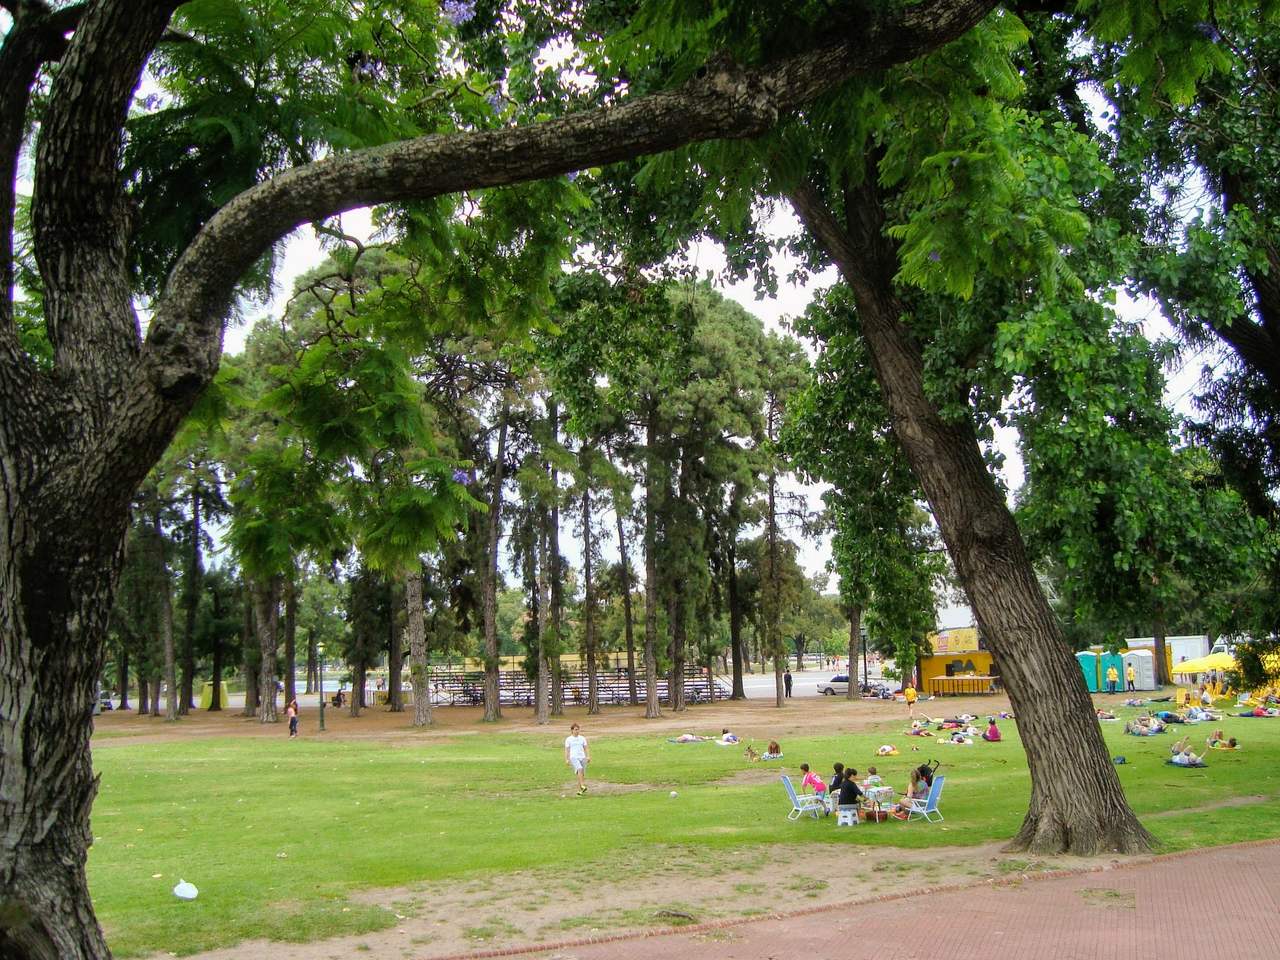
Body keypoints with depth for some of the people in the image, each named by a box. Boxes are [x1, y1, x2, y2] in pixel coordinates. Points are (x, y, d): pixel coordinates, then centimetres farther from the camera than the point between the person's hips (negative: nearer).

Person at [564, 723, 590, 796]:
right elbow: (567, 750, 4)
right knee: (580, 769, -29)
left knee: (582, 774, 2)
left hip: (582, 757, 4)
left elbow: (586, 748, 13)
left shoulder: (582, 738, 12)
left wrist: (588, 756, 1)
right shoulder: (568, 739, 4)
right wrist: (566, 759, -3)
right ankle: (582, 785, -29)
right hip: (574, 757, -4)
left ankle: (579, 790, 12)